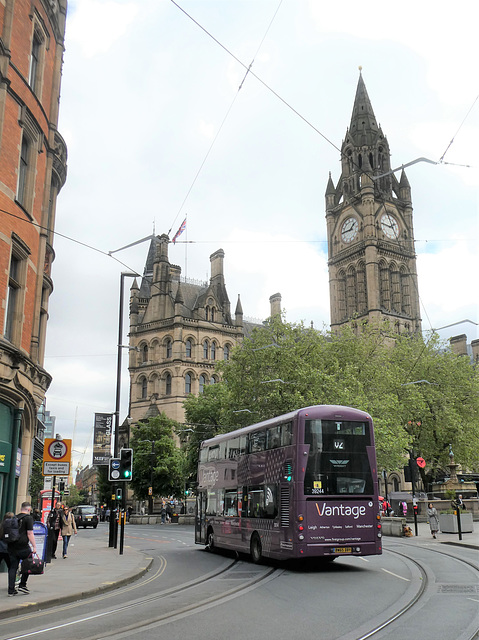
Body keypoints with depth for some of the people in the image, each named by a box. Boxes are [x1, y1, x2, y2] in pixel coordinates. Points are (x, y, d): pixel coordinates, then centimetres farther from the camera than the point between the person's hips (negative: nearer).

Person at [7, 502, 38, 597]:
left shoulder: (15, 518, 15)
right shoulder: (28, 518, -4)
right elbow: (30, 533, -11)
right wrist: (34, 546, -10)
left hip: (11, 546, 6)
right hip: (23, 546, -6)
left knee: (13, 567, 8)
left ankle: (11, 590, 8)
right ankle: (22, 585, 8)